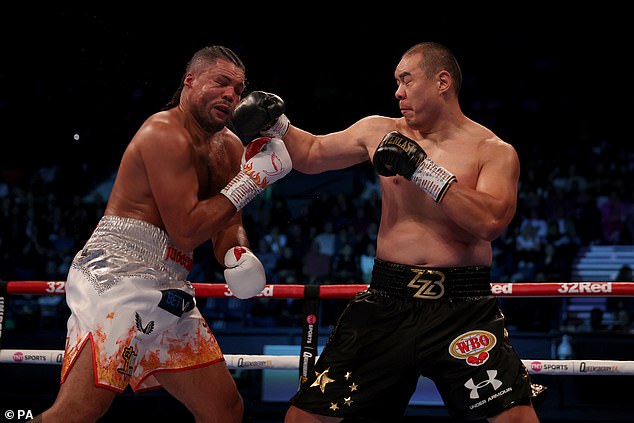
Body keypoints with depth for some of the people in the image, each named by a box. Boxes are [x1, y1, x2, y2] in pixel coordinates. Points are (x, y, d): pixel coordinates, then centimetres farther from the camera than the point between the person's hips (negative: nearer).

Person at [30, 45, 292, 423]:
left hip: (169, 292, 10)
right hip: (117, 277, -10)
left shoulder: (229, 147, 16)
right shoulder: (166, 135, -11)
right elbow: (185, 232, -16)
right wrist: (249, 181, -13)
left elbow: (226, 224, 19)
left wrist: (237, 253, -5)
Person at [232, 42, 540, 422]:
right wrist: (276, 125, 6)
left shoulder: (495, 151, -1)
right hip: (387, 301, 3)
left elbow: (490, 222, -19)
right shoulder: (381, 132, 9)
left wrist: (424, 170, -20)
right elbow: (312, 155, 23)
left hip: (462, 306, -3)